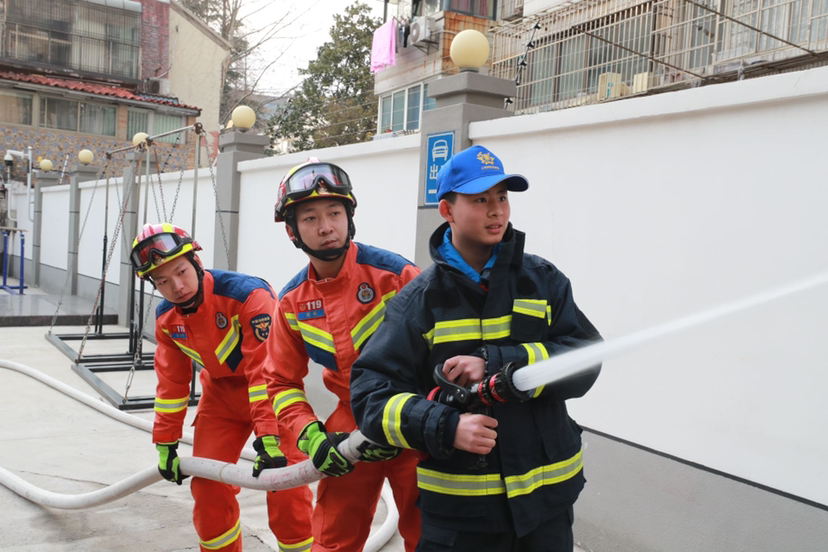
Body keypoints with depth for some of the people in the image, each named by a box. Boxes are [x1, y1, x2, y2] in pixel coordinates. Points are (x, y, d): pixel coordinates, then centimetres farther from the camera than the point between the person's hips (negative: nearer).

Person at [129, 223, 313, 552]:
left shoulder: (248, 294, -30)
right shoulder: (166, 319, -7)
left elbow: (267, 370, -34)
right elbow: (171, 383, 4)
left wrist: (269, 439, -38)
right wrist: (166, 444, 6)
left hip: (272, 394, -6)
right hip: (222, 392, 6)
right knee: (207, 485, 5)